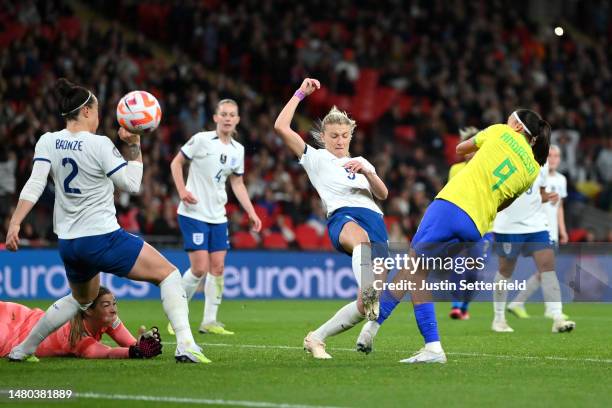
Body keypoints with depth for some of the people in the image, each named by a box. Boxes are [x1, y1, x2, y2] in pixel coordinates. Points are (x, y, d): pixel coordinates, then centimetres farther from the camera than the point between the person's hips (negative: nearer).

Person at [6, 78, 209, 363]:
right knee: (169, 274, 2)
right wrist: (134, 145, 2)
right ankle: (185, 345, -14)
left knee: (81, 300, 32)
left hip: (67, 244, 7)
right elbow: (132, 184, -5)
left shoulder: (47, 142, 3)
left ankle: (22, 349, 33)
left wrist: (14, 223, -11)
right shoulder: (99, 145, -11)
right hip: (103, 239, -7)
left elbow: (34, 185, -8)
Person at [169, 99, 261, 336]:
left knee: (218, 267, 2)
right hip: (194, 213, -6)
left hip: (218, 216, 6)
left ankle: (209, 321, 10)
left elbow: (237, 183, 16)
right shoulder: (201, 140, -9)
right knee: (199, 268, -11)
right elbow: (176, 163, -1)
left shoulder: (237, 150, 8)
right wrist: (182, 190, -15)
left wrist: (251, 212, 9)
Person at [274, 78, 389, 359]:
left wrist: (367, 172, -2)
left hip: (375, 222, 5)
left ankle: (317, 338, 8)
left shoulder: (361, 162, 30)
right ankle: (369, 292, -71)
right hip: (343, 217, -5)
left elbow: (383, 194, 16)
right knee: (360, 237, -45)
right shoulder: (316, 158, 18)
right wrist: (301, 93, 11)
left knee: (365, 305, -8)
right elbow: (281, 127, 8)